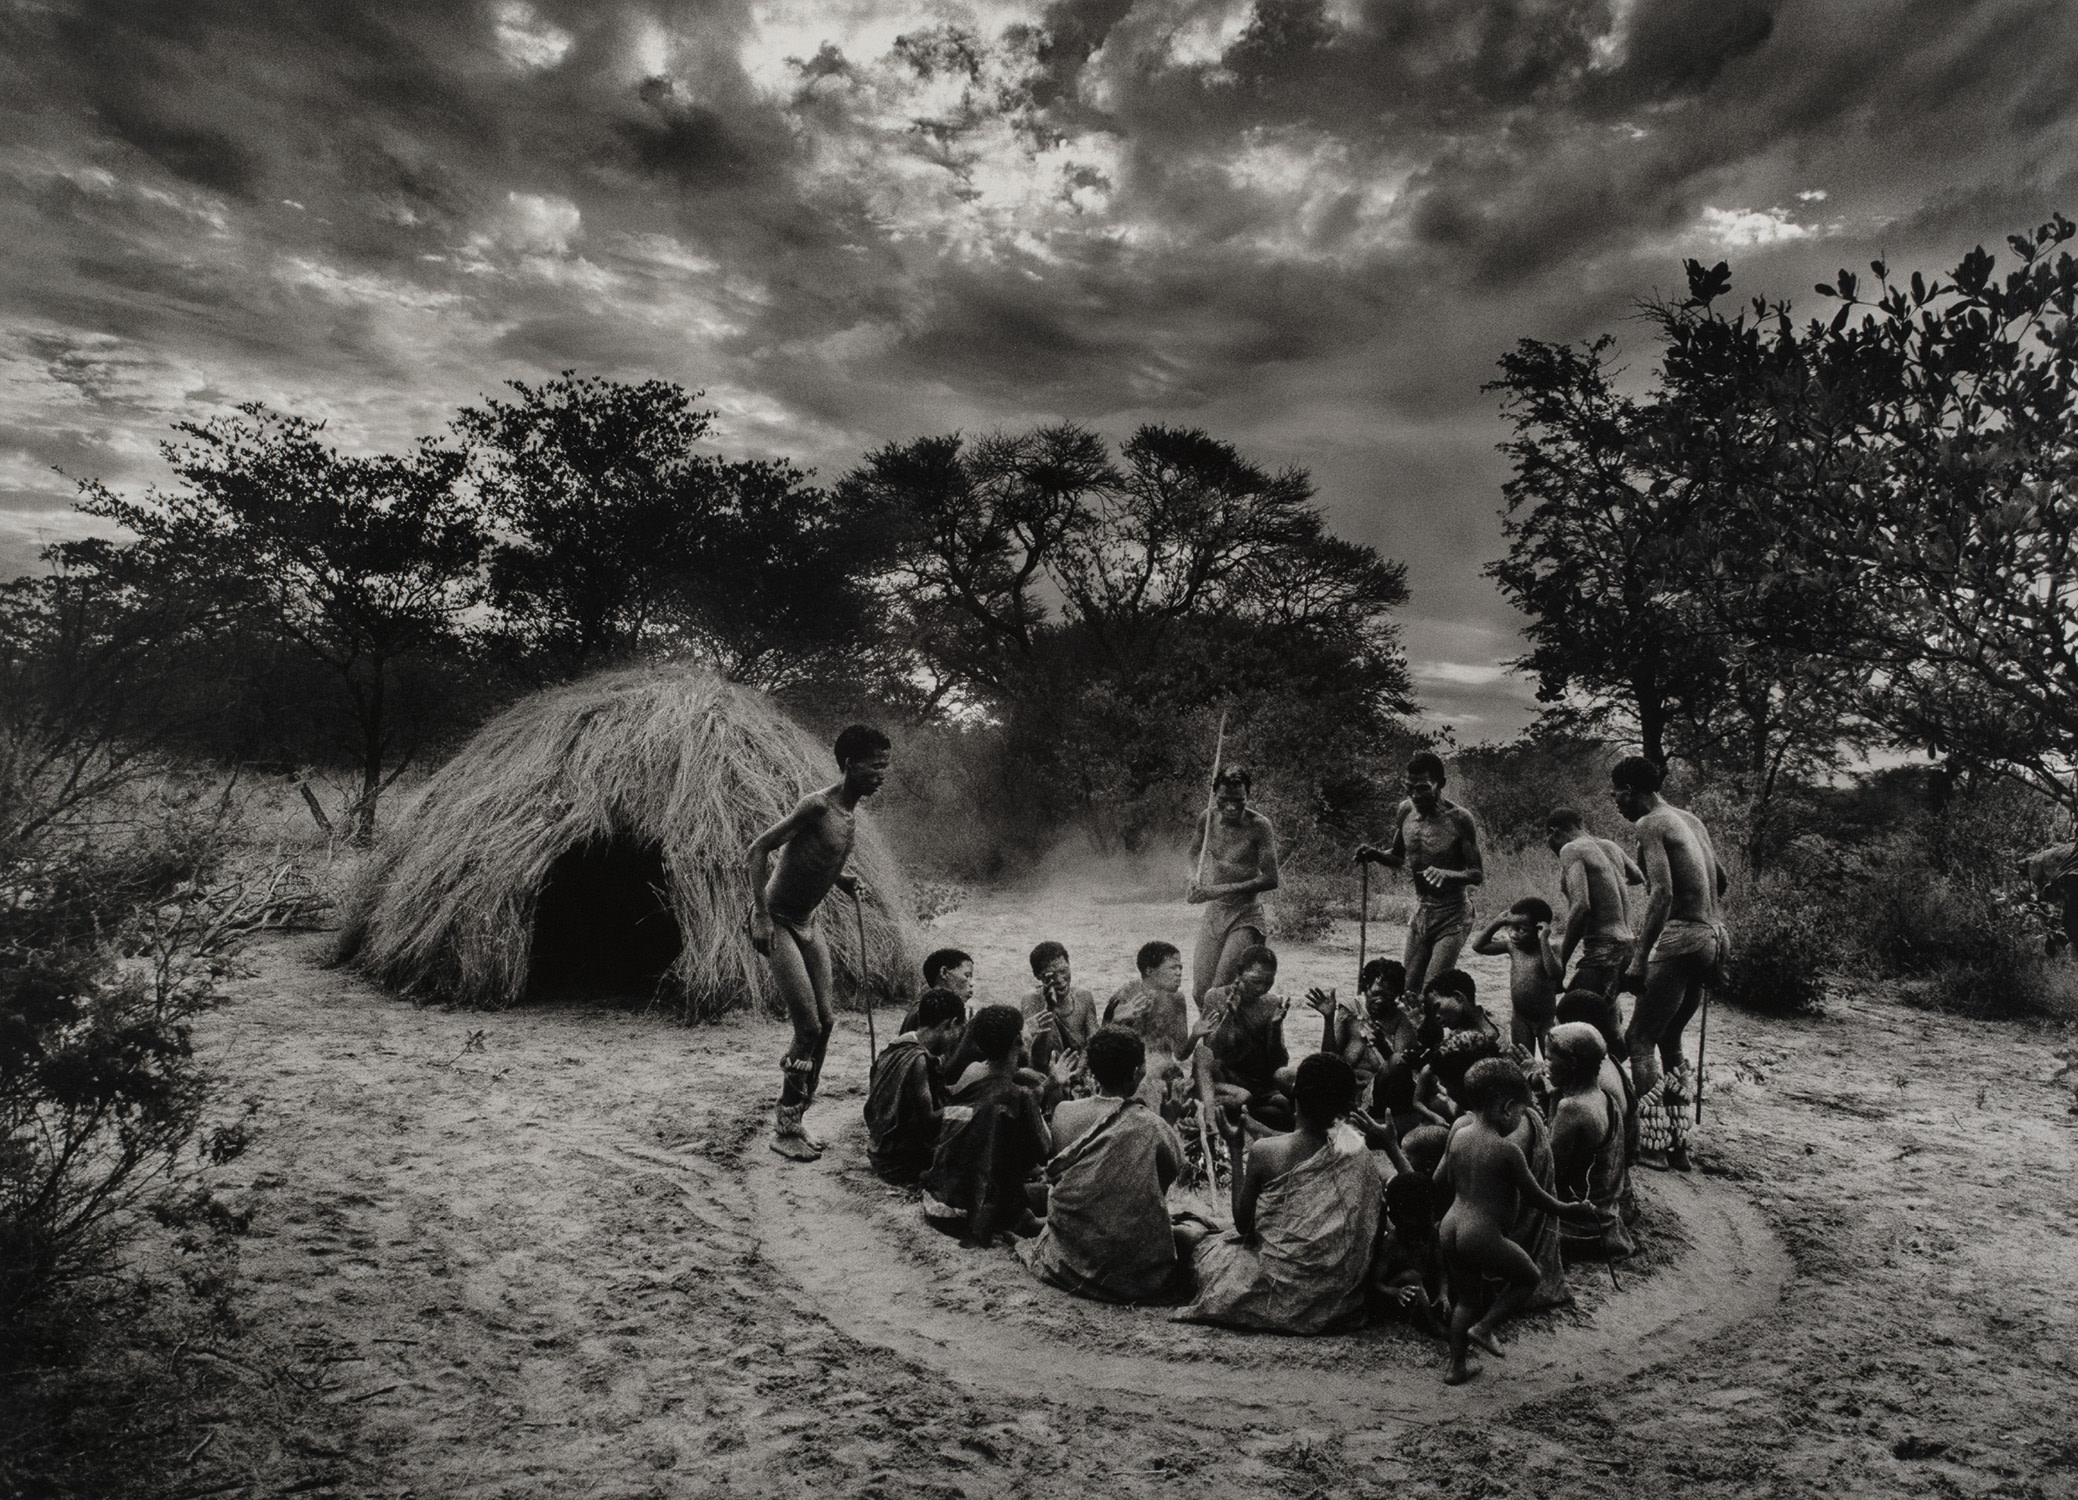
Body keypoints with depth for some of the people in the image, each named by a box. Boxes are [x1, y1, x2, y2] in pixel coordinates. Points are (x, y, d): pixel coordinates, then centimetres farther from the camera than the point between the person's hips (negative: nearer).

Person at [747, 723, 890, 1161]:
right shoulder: (818, 805, -23)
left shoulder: (853, 810, 4)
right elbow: (759, 848, -22)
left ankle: (795, 1116, 23)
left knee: (825, 1021, 9)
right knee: (808, 1027, -8)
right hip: (778, 923, -9)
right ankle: (784, 1129, 7)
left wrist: (844, 881, 2)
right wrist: (761, 917, -25)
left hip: (808, 923, 9)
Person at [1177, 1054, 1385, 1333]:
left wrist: (1236, 1151, 0)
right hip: (1341, 1290, 4)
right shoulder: (1357, 1150, -11)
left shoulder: (1264, 1152, -20)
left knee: (1204, 1247, 24)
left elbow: (1242, 1224, -6)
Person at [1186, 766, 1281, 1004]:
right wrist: (1194, 878, -2)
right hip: (1213, 913, 5)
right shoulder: (1207, 819, -2)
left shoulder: (1259, 826, -16)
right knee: (1199, 993, 4)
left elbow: (1270, 879, -18)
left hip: (1246, 915, -5)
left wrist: (1222, 890, -21)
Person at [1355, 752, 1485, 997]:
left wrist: (1446, 874, -32)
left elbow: (1478, 874, -13)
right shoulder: (1405, 812, -1)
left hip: (1452, 919, -6)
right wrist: (1375, 855, -8)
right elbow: (1398, 857, 15)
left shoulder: (1459, 820, -17)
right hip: (1420, 915, 6)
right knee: (1407, 989, 8)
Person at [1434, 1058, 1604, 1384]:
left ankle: (1457, 1367, 25)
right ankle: (1484, 1327, 7)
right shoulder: (1506, 1148, -16)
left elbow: (1439, 1179, 12)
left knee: (1464, 1298, 21)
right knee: (1530, 1276, 17)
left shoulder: (1458, 1134, 3)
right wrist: (1568, 1211, 9)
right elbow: (1534, 1195, -6)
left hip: (1449, 1229, 7)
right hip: (1482, 1237, -7)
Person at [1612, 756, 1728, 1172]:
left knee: (1640, 1039, -3)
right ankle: (1679, 1144, 20)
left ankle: (1655, 1144, -3)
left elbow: (1662, 892, -21)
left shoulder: (1651, 825, -10)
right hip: (1711, 936, 9)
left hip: (1680, 937, -9)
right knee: (1669, 1039, 18)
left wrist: (1639, 958, -22)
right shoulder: (1691, 819, 17)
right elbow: (1719, 879, 23)